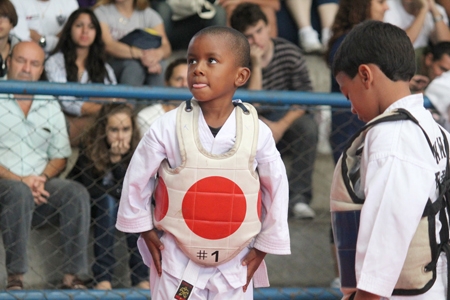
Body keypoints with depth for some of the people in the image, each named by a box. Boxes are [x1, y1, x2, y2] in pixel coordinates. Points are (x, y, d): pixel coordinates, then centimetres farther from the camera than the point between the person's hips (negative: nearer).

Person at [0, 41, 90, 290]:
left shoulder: (51, 107, 17)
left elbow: (60, 157, 16)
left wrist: (42, 179, -6)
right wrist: (20, 180, -17)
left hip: (41, 185, 4)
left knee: (77, 193, -24)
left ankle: (71, 276, -24)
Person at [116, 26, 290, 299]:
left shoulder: (257, 132, -9)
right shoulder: (168, 128, -12)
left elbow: (277, 187, 2)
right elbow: (138, 178, 0)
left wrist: (263, 247, 4)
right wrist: (146, 232, 3)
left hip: (235, 264, 1)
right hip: (177, 261, -1)